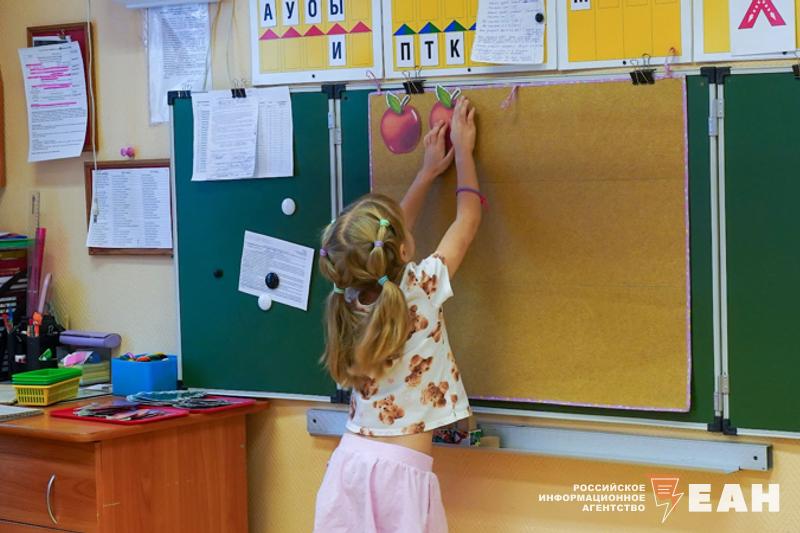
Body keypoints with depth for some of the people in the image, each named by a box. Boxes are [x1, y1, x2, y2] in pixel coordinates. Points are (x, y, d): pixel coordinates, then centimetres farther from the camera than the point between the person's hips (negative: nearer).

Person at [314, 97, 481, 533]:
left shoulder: (351, 298, 4)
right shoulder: (420, 290, -10)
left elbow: (389, 237, 23)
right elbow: (467, 219, 4)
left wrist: (427, 174, 31)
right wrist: (463, 150, 17)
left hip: (350, 462, 6)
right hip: (399, 470, -6)